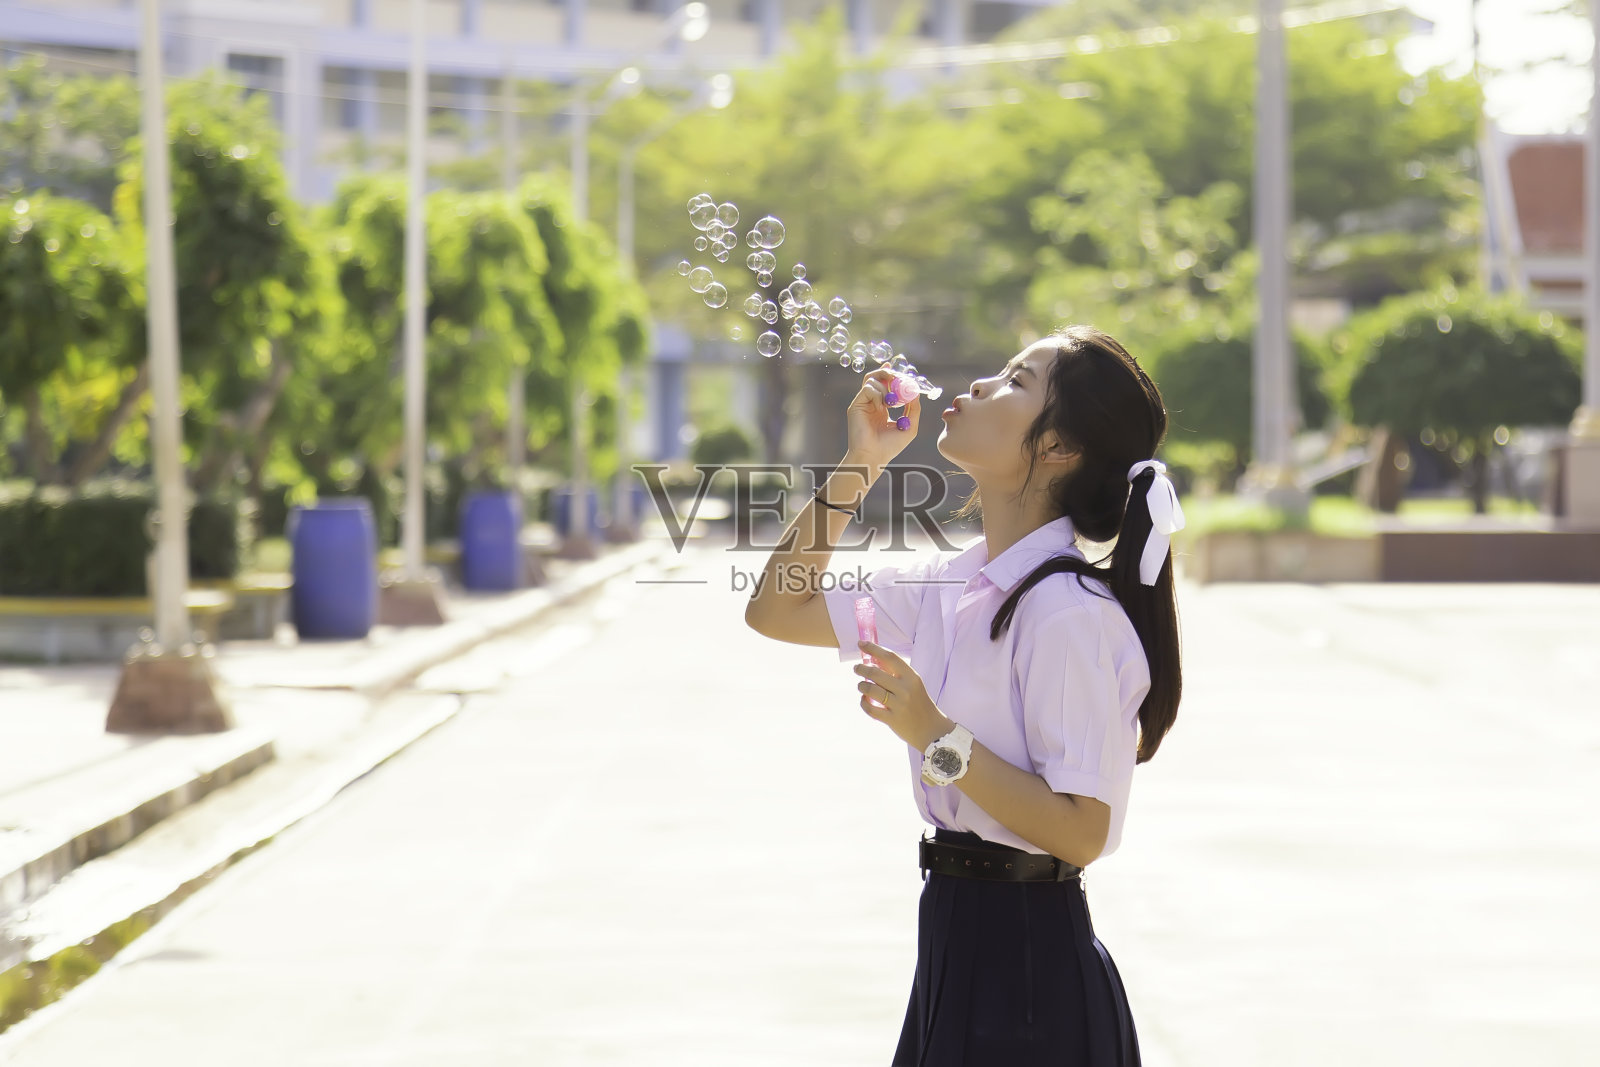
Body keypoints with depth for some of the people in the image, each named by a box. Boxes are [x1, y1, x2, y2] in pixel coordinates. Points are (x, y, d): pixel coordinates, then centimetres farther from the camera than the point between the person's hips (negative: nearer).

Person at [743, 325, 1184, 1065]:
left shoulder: (1071, 613, -19)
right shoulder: (956, 585, 6)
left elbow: (1080, 831, -21)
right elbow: (774, 610, 16)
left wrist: (937, 737, -24)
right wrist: (858, 467, 7)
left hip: (1031, 976, -8)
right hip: (955, 948, 8)